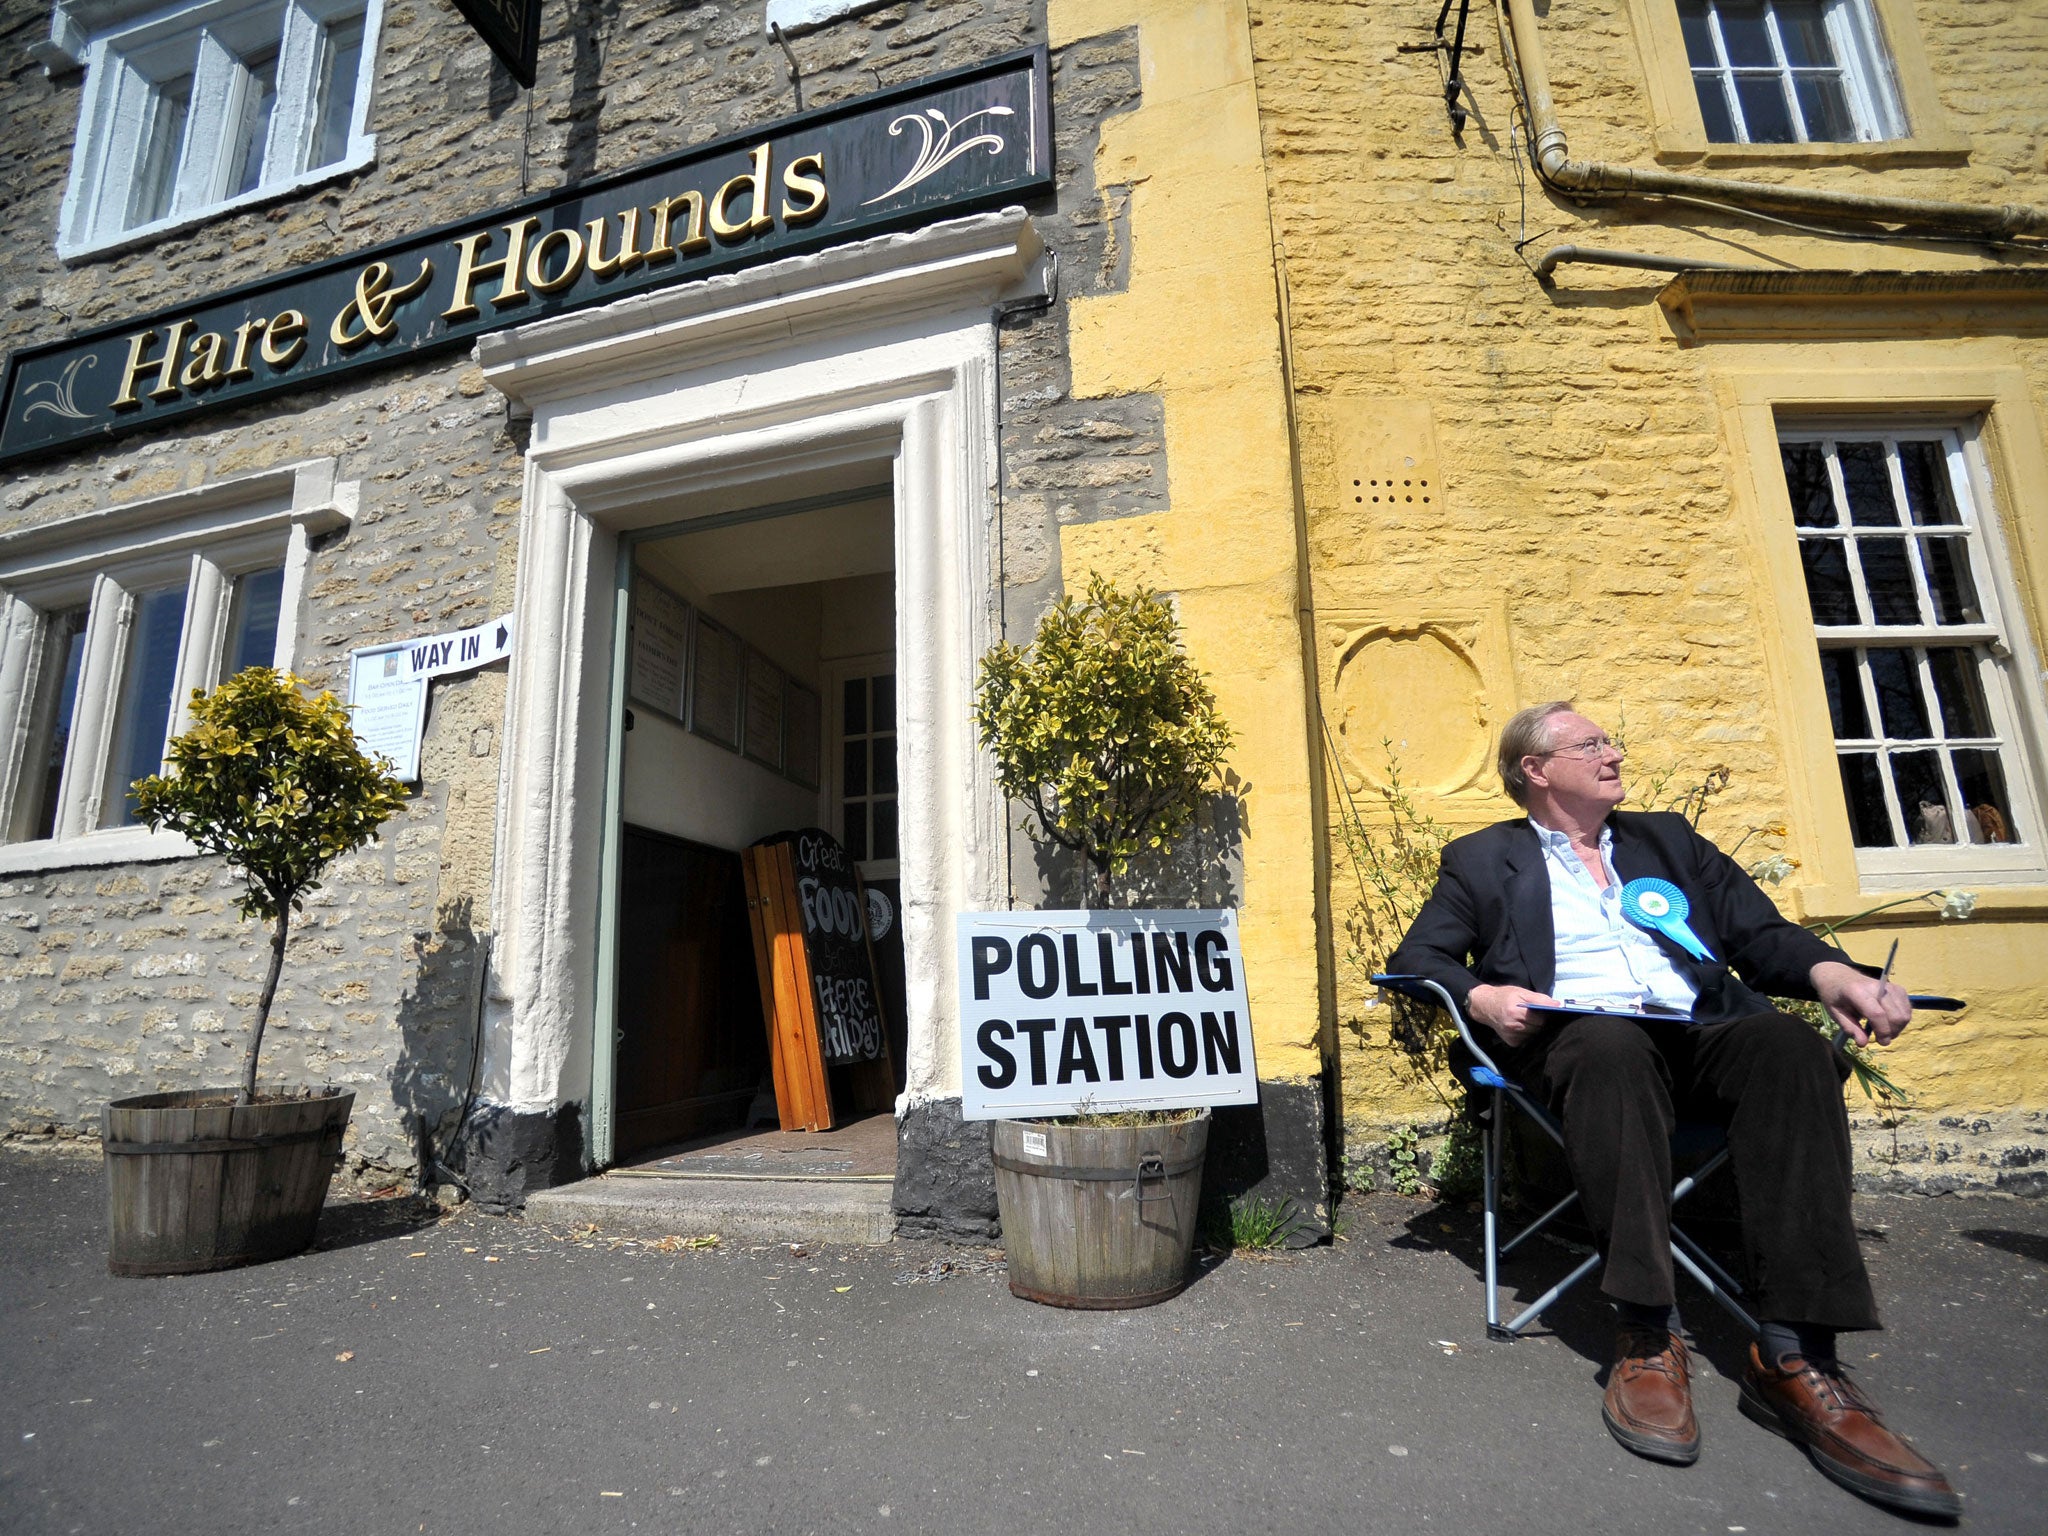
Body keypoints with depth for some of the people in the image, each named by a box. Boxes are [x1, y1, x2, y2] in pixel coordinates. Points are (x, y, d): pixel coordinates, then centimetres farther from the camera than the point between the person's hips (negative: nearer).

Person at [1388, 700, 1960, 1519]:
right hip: (1581, 1037, -3)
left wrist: (1829, 971, -5)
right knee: (1610, 1043, -37)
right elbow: (1416, 957, 9)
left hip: (1702, 1032, 3)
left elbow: (1761, 933, 18)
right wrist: (1480, 996, -12)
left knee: (1789, 1042, -29)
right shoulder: (1483, 859, 15)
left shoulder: (1667, 837, 25)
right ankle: (1648, 1334, -32)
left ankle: (1795, 1356, -30)